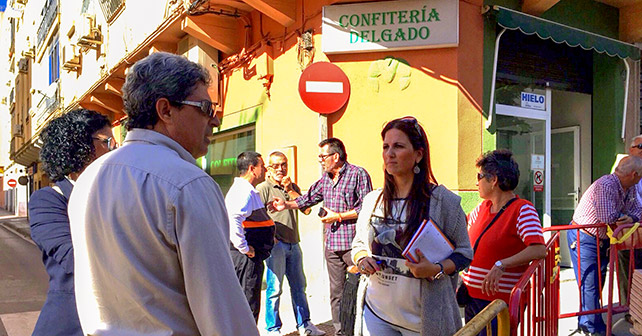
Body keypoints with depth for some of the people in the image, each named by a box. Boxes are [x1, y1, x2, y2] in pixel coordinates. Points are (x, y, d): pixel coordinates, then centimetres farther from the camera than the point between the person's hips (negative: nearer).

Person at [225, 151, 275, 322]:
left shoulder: (247, 190, 17)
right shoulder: (243, 191, -18)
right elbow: (232, 220, -31)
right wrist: (245, 248, -24)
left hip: (248, 257, 11)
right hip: (246, 257, -11)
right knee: (248, 306, -3)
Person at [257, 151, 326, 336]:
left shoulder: (293, 187, 15)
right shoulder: (263, 188, -3)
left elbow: (306, 209, 4)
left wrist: (290, 190, -4)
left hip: (293, 244, 6)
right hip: (276, 244, -6)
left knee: (299, 286, 14)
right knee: (274, 288, -2)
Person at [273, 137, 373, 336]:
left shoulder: (358, 174, -7)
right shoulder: (325, 178, 14)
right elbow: (308, 199, 22)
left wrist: (338, 217, -12)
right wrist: (286, 205, 8)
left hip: (353, 244, -7)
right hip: (331, 243, 7)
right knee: (336, 292, 12)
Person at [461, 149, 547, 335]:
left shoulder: (522, 209, -13)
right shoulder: (483, 207, 9)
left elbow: (539, 250, -27)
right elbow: (463, 224, 29)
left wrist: (501, 265, -35)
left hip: (500, 301, -7)